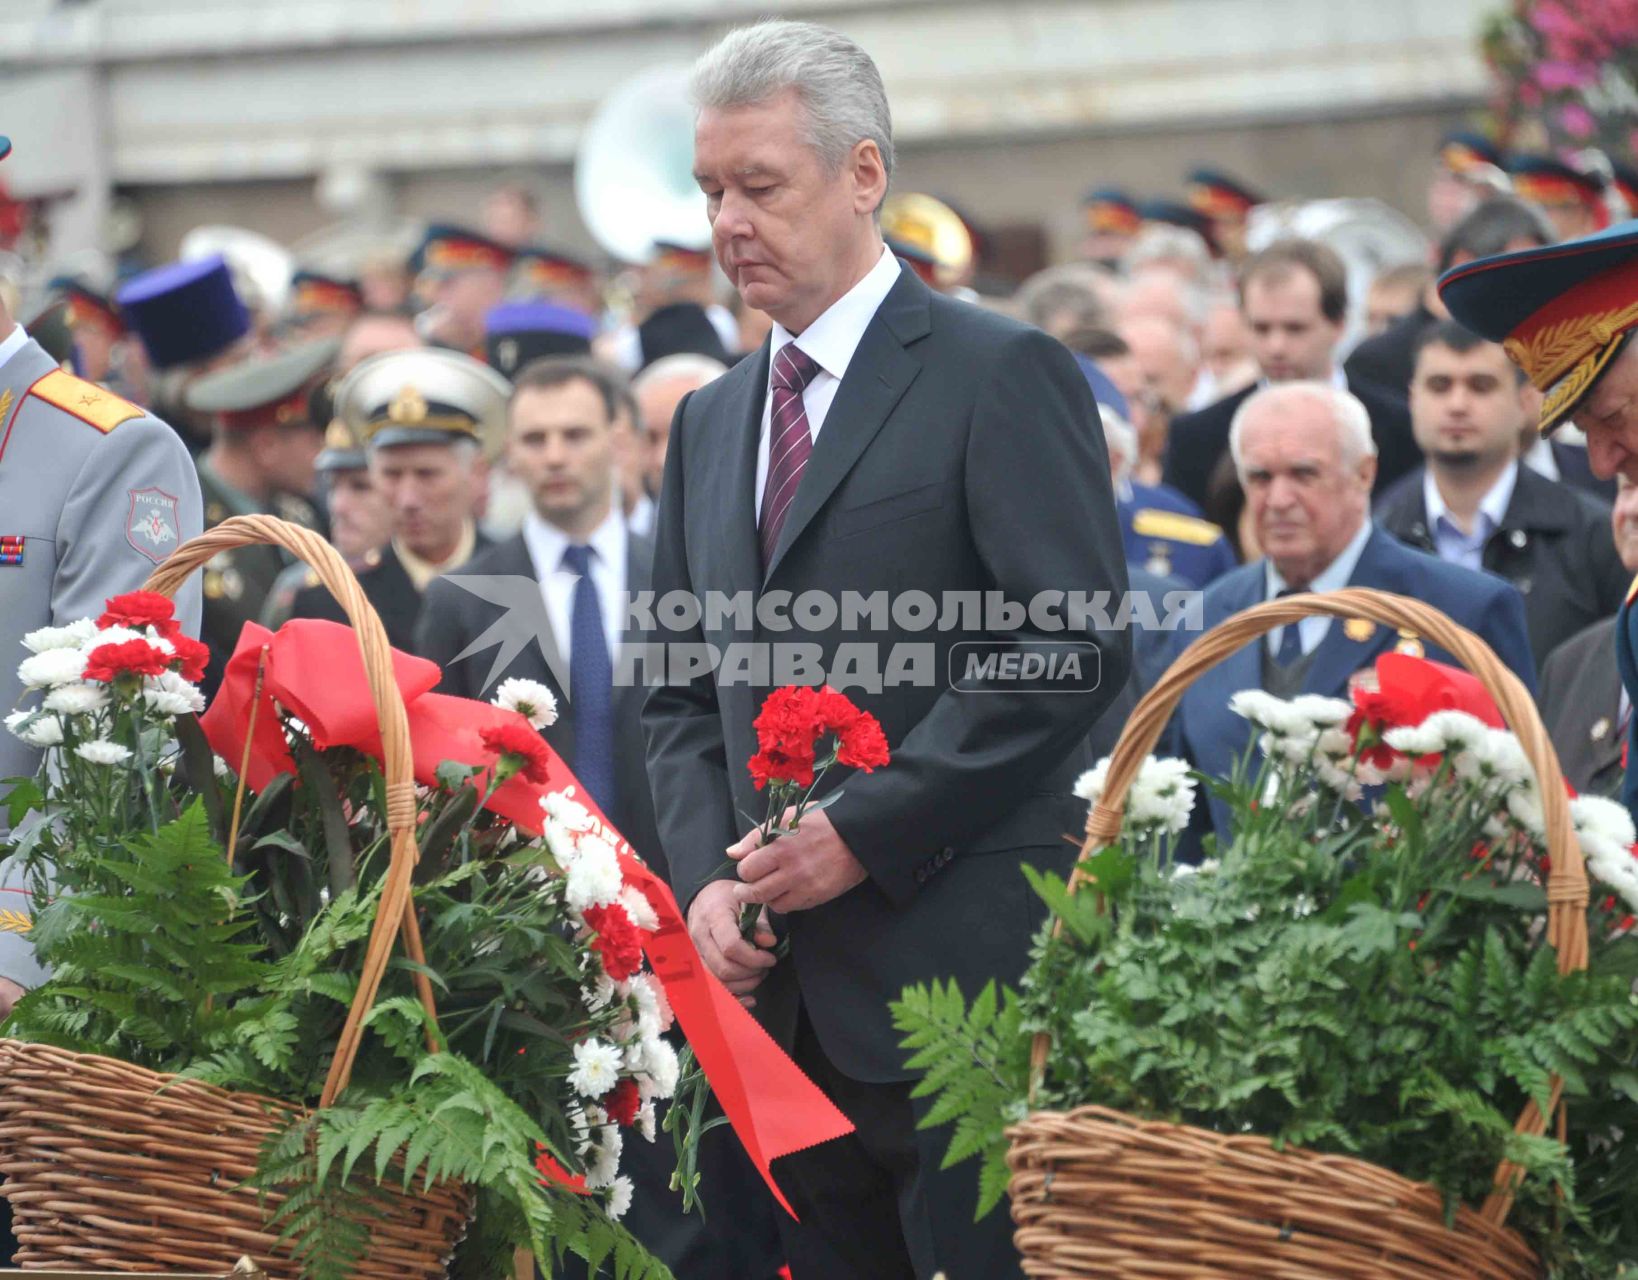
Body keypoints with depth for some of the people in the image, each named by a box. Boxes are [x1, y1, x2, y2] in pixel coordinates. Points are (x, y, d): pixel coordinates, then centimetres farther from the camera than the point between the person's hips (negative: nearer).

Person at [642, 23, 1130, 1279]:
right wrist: (707, 878, 1)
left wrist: (863, 833, -15)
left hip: (965, 978, -6)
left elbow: (1075, 646, -12)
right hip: (788, 992, 7)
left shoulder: (1003, 376, -4)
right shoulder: (712, 420, 19)